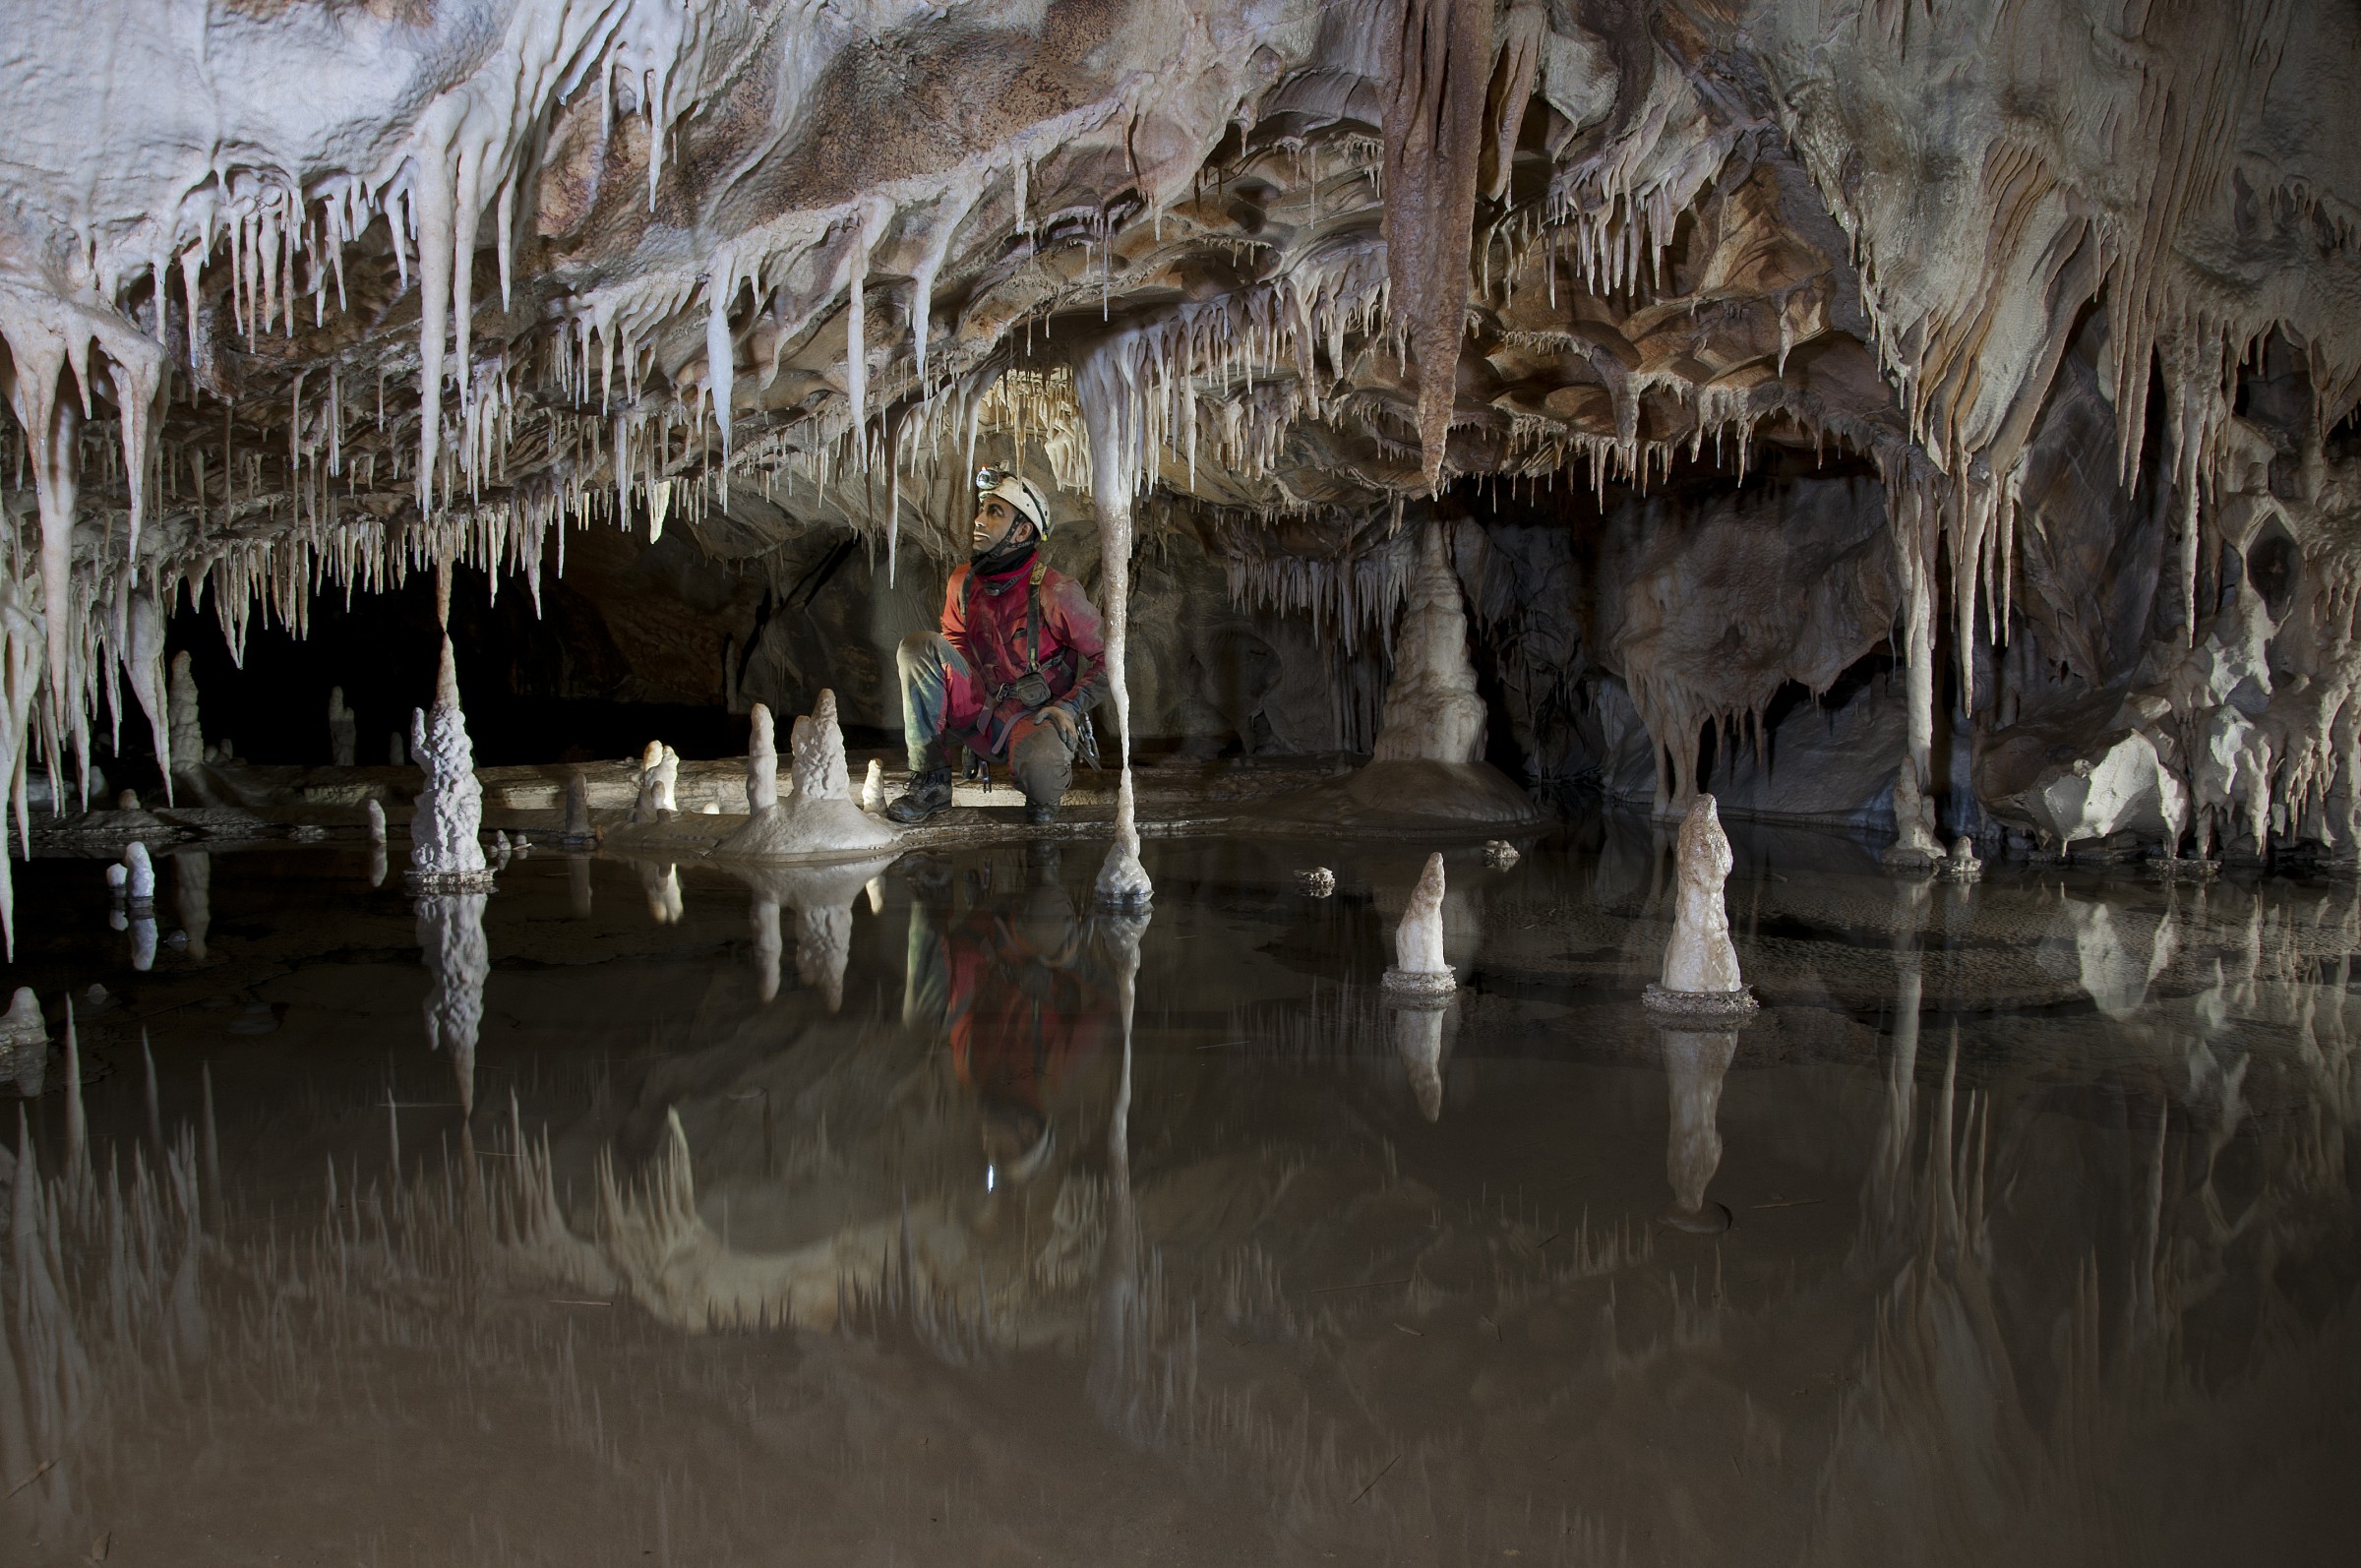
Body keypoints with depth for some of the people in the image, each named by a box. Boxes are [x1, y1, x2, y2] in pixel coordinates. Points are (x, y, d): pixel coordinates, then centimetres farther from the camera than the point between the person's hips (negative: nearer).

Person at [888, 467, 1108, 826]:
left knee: (1040, 763, -40)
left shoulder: (1055, 592, -13)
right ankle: (930, 779, -11)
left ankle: (1043, 796, 3)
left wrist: (1070, 706, -19)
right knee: (920, 645, -16)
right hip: (978, 712, 5)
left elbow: (1108, 655, -8)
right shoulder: (963, 582, 3)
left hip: (1035, 717, -5)